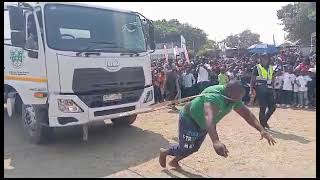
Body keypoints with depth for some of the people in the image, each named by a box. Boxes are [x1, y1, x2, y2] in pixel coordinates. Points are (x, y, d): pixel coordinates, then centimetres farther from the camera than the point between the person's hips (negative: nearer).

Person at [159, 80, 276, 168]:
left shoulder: (234, 98, -13)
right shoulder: (214, 96, -41)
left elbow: (246, 113, -11)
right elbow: (209, 117, -57)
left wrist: (262, 130, -24)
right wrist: (216, 141, -70)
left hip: (203, 125, 8)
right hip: (189, 119, -8)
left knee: (194, 148, 17)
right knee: (185, 149, 2)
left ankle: (174, 161, 43)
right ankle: (164, 152, 32)